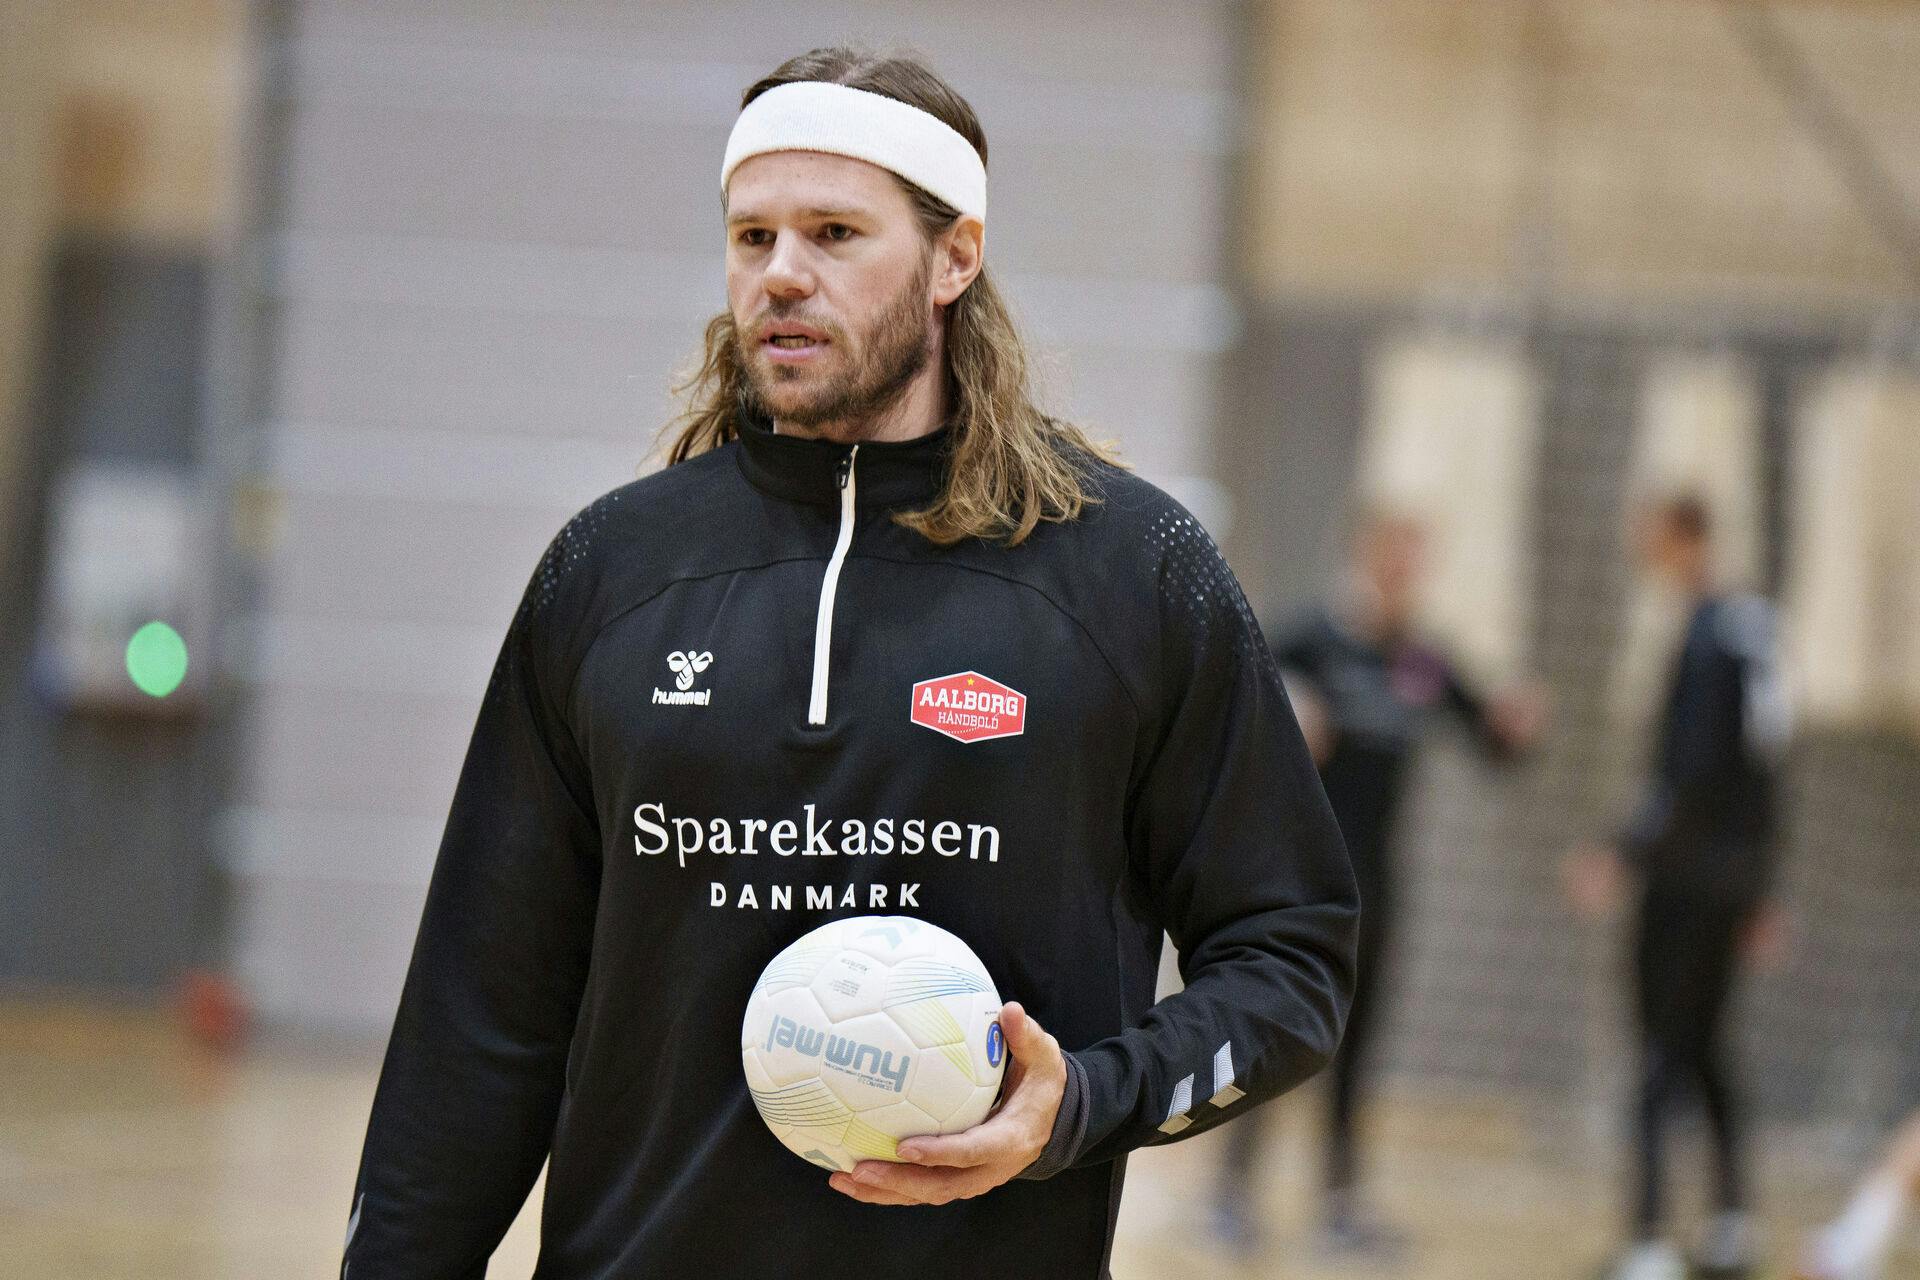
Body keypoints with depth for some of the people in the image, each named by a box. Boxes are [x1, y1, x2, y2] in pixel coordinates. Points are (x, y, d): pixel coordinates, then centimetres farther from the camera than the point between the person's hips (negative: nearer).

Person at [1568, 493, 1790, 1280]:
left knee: (1662, 1054, -10)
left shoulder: (1708, 637, -14)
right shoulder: (1752, 630, 13)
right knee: (1705, 1050, 18)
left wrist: (1628, 854, -23)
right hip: (1738, 875, 9)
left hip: (1689, 871, -9)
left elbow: (1690, 772, -22)